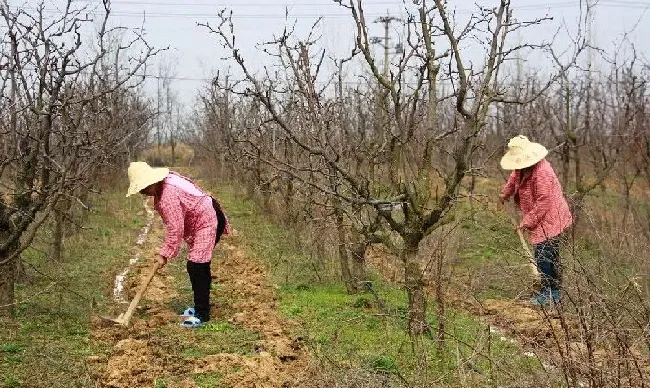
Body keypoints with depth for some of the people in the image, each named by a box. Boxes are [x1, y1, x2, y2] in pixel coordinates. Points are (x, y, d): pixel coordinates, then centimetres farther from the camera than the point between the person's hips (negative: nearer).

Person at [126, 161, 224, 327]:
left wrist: (164, 254, -20)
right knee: (199, 267, 17)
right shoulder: (163, 185, 2)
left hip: (207, 221, -11)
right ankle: (201, 306, 28)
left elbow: (175, 229, -27)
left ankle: (202, 314, -7)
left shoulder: (168, 196, -29)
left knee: (196, 267, -12)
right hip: (200, 220, 11)